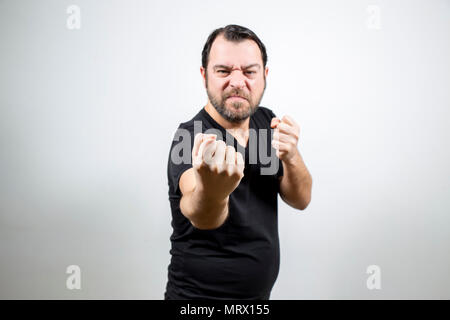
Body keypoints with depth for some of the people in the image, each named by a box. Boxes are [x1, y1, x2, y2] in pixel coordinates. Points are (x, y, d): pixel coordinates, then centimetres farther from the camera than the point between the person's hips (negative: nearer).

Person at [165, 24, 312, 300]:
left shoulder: (266, 121, -2)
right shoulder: (191, 139, -23)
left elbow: (301, 200, -3)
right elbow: (200, 217, -41)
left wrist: (291, 156, -22)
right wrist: (211, 191, -63)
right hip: (199, 293, -6)